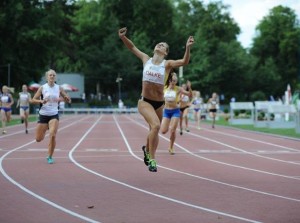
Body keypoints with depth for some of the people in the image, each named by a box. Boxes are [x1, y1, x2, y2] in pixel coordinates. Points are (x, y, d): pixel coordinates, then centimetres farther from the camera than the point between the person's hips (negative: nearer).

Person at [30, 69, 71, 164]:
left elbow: (69, 100, 6)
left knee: (53, 135, -18)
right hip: (43, 115, 0)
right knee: (38, 139, 4)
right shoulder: (42, 88, -3)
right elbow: (33, 100, -1)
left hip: (54, 115, 0)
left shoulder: (59, 88, 1)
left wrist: (64, 98, -16)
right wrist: (41, 101, -20)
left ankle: (50, 157, -3)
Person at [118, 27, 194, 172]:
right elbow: (132, 47, 10)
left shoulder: (167, 64, -4)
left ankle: (147, 149, 49)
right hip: (145, 101, -2)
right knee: (156, 125, -25)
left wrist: (188, 47, -34)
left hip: (159, 103, 2)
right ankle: (152, 159, -16)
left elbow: (184, 62, -19)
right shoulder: (146, 59, 2)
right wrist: (123, 37, -6)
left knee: (154, 131, 16)